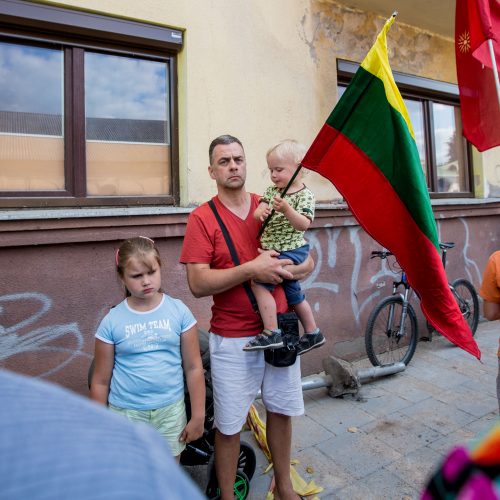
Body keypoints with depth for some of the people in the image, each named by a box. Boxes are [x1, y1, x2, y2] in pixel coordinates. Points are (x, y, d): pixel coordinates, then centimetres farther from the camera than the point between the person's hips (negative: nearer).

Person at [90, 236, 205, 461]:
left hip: (170, 411, 1)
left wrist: (198, 416, 0)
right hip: (125, 414, 0)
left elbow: (193, 368, -3)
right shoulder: (112, 321, -7)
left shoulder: (179, 311, -7)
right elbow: (101, 381, 1)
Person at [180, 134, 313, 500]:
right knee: (229, 425, 10)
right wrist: (252, 269, -23)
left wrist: (284, 270, -16)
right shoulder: (202, 217, -7)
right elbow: (198, 284, -15)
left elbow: (308, 262, 6)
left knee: (281, 412, 19)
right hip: (233, 340, -3)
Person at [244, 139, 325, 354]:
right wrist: (261, 213, -25)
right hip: (275, 251, 8)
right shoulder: (272, 191, 8)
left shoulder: (305, 195, -11)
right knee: (293, 293, 18)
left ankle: (272, 333, -12)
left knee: (259, 282, -20)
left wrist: (287, 210, -38)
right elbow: (258, 210, -2)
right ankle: (313, 334, 36)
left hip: (292, 250, -8)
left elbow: (303, 225, -23)